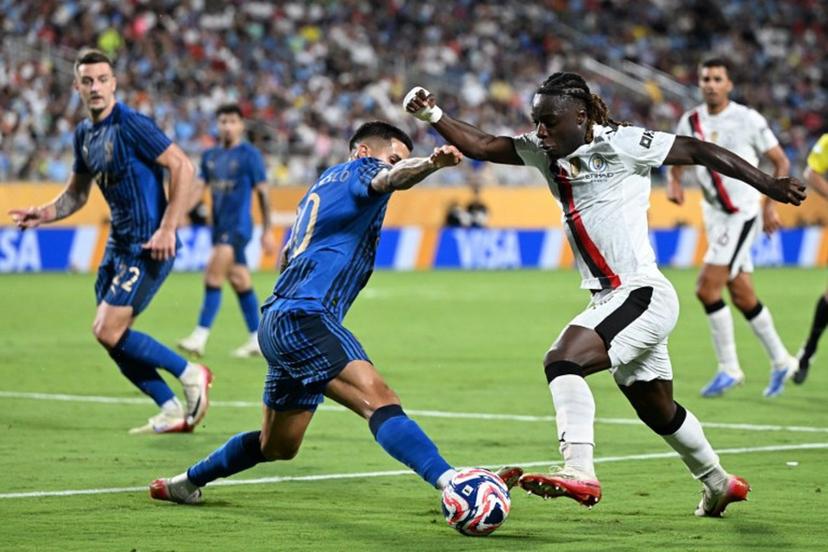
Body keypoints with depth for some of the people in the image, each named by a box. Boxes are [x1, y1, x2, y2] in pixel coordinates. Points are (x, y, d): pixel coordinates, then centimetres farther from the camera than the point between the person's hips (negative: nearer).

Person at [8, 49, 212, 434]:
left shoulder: (130, 125, -15)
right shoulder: (84, 134, 11)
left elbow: (182, 167, -19)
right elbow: (76, 194, 21)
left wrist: (167, 229, -22)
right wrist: (44, 214, 1)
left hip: (147, 244, -9)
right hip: (119, 242, 9)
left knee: (108, 331, -13)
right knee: (109, 335, 6)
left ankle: (191, 375, 2)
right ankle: (173, 413, 14)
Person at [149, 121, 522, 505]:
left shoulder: (322, 184, 27)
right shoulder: (357, 170, 2)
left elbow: (287, 255, 35)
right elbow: (390, 178, -23)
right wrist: (430, 164, -42)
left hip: (277, 322, 10)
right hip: (303, 317, -10)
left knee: (277, 446, 25)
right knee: (379, 400, -29)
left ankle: (186, 483, 41)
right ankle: (450, 482, -47)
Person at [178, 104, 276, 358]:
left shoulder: (249, 155, -4)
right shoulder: (210, 156, 12)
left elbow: (262, 192, -4)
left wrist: (267, 231, -5)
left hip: (238, 225, -6)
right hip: (219, 226, 7)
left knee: (213, 275, -17)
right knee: (240, 281, 10)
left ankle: (200, 337, -20)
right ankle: (256, 340, 16)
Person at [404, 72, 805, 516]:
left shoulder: (621, 145, -11)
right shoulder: (545, 152, 8)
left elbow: (700, 151, -7)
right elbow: (480, 146, 11)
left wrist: (768, 185, -8)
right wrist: (433, 116, -4)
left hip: (642, 293, -9)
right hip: (611, 300, 9)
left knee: (563, 359, -27)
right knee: (658, 410, 21)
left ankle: (579, 471, -36)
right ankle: (719, 484, 40)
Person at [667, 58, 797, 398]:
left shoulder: (747, 119, -10)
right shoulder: (690, 123, 4)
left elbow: (780, 162, -2)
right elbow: (675, 163, 15)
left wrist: (770, 205, -8)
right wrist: (673, 184, -7)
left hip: (743, 214, -6)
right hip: (715, 214, 6)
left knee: (707, 288, -15)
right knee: (742, 296, 11)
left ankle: (729, 368, -4)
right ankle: (781, 361, 27)